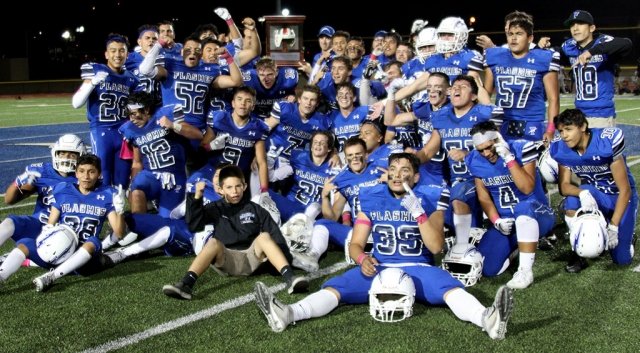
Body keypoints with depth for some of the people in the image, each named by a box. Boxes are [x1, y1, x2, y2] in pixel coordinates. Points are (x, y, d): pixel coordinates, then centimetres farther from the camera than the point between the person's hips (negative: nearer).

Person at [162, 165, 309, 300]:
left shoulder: (255, 209, 15)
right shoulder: (216, 208, 13)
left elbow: (274, 234, 7)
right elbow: (194, 226, 0)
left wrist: (286, 258, -6)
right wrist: (197, 198, -12)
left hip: (251, 257, 1)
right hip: (225, 260, -1)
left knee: (264, 236, -25)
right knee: (214, 242, -30)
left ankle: (290, 278, -44)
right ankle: (186, 284, -48)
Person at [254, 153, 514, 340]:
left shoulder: (429, 199, 2)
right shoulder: (371, 201, 8)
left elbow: (436, 246, -7)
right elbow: (356, 243, 8)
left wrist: (418, 211, -20)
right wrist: (362, 259, -17)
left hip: (418, 269, -1)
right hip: (379, 268, 1)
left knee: (451, 288, -33)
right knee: (335, 287, -25)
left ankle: (487, 318, -59)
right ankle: (288, 314, -48)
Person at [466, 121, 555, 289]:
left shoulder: (521, 148, -14)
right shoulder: (475, 161, -1)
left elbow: (527, 188, -24)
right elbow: (483, 197, 6)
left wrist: (509, 158, -30)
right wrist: (496, 221, -10)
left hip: (536, 215, -4)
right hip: (505, 222, 4)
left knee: (524, 208, -41)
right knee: (486, 269, -12)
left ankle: (525, 270, -32)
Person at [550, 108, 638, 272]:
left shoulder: (608, 142, -29)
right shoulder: (561, 148, -15)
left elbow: (625, 190, -23)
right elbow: (564, 185, -17)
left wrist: (613, 226, -25)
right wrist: (583, 193, -40)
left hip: (619, 198, -3)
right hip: (594, 196, 3)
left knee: (622, 259, -6)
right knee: (572, 201, -33)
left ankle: (627, 237, 30)